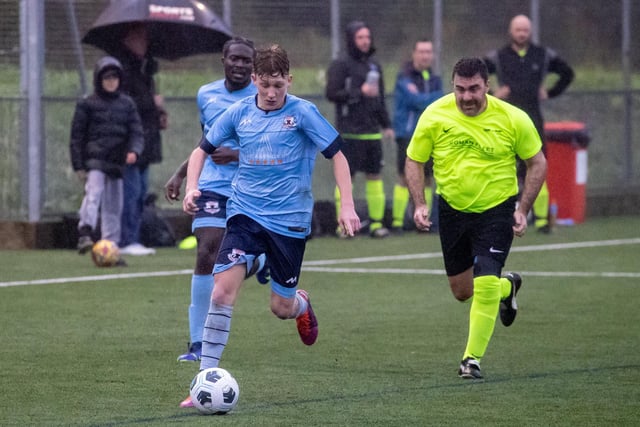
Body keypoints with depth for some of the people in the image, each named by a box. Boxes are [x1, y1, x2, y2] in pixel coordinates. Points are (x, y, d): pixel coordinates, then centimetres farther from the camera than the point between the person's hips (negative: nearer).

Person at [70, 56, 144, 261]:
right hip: (94, 160, -4)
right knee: (93, 193, -26)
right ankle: (85, 233, -37)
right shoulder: (87, 104, 4)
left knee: (114, 206, 7)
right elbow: (77, 136, 4)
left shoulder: (126, 104, 13)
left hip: (117, 163, 4)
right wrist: (78, 166, -2)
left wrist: (134, 151, -11)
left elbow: (136, 131, 10)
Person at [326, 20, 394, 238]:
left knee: (375, 175, 4)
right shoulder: (341, 65, -3)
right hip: (350, 132, -6)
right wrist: (359, 92, -16)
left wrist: (386, 125, 17)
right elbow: (332, 94, -11)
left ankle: (376, 222, 7)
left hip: (372, 131, 6)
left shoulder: (374, 65, 16)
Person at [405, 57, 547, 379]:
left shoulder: (513, 119, -14)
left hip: (496, 210, -3)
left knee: (485, 286, -16)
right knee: (462, 290, 13)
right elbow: (414, 161, 1)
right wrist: (420, 204, -10)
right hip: (452, 209, 3)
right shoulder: (435, 115, -11)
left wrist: (522, 209, -8)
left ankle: (472, 359, -2)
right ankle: (507, 287, 46)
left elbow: (537, 163, -1)